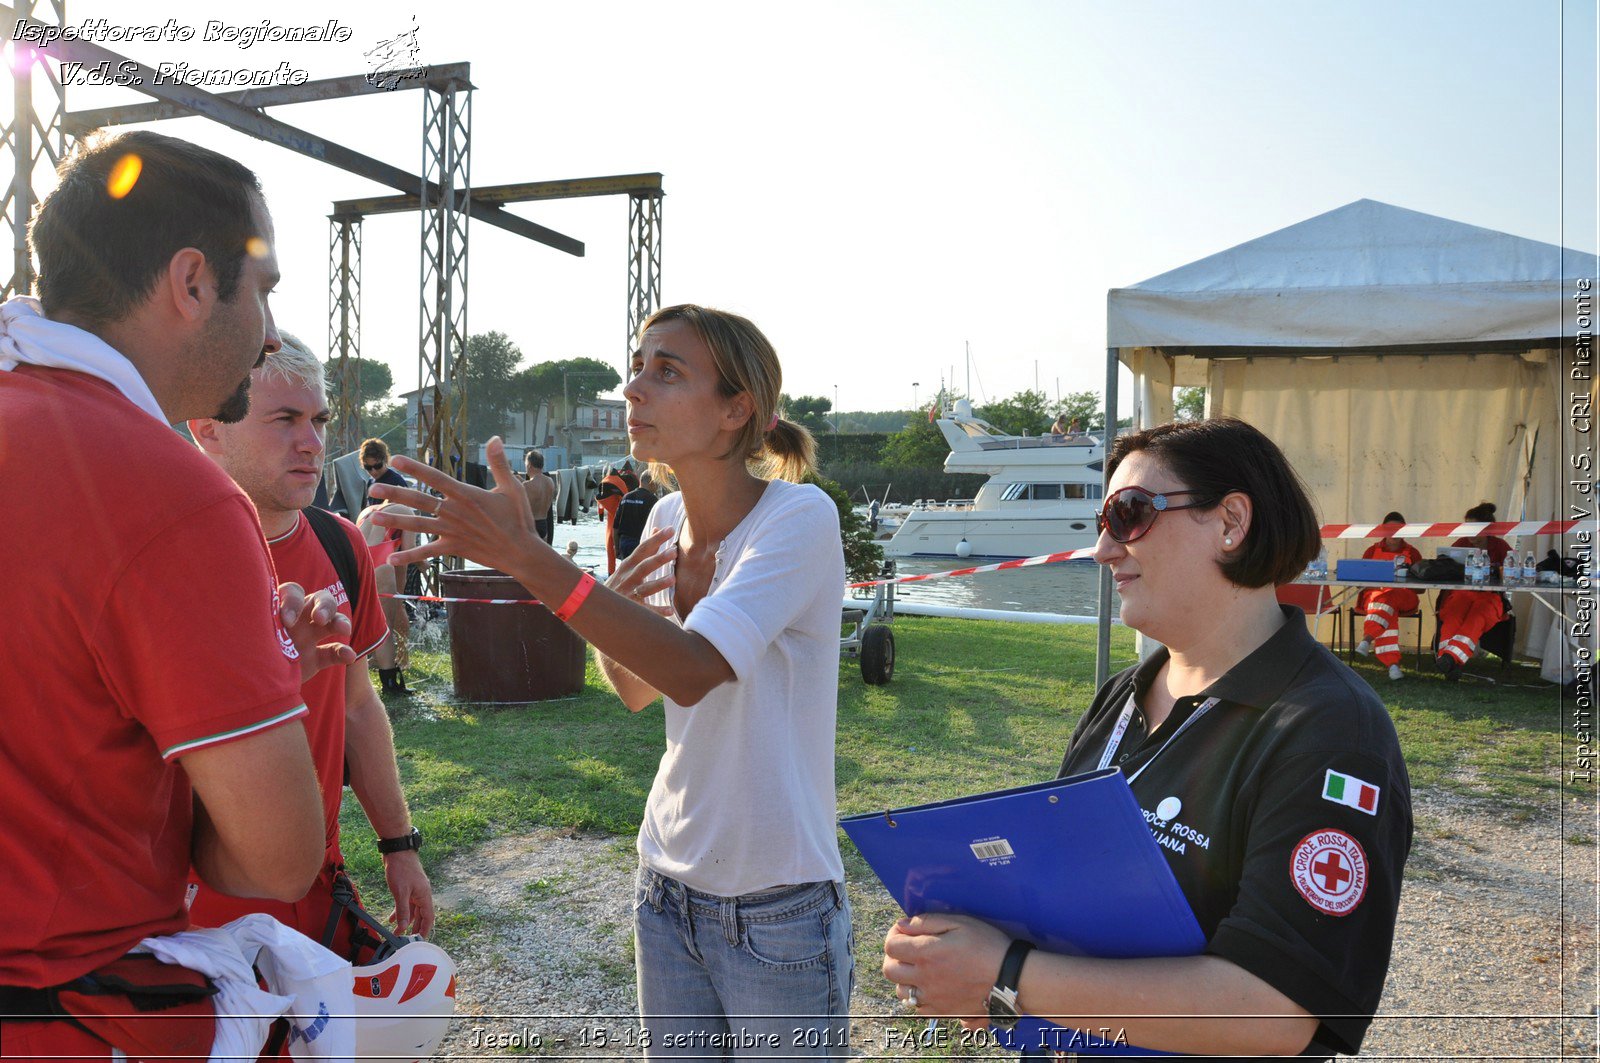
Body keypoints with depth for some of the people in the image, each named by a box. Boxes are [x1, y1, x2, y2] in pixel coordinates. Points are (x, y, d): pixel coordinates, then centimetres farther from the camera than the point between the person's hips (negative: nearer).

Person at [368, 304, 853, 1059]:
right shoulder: (668, 518, 1)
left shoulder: (800, 517, -19)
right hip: (670, 883, 6)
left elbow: (692, 671, -32)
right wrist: (613, 607, -10)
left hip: (777, 908, -6)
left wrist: (527, 557, -36)